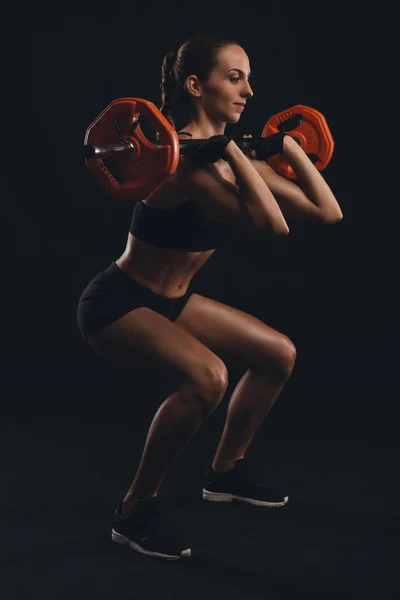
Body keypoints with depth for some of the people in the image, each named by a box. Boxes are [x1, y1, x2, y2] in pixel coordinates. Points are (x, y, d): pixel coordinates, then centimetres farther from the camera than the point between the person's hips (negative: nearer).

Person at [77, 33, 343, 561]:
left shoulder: (231, 153, 0)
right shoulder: (182, 156, -26)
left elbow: (327, 211, 0)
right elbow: (271, 224, -39)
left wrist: (287, 146, 3)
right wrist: (228, 149, -34)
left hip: (169, 301, 9)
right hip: (116, 304, -9)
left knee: (280, 354, 12)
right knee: (206, 376, -34)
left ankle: (225, 472, 30)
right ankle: (136, 510, -13)